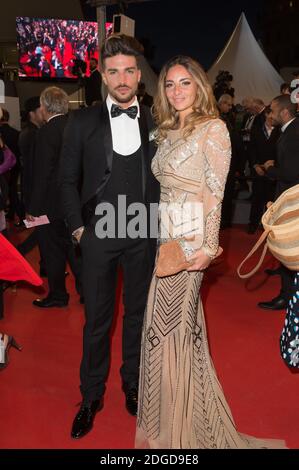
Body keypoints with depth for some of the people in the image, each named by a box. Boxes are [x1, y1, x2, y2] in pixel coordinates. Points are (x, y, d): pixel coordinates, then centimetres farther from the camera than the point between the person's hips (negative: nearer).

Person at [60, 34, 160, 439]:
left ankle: (133, 385, 34)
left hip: (143, 235, 1)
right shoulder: (83, 122, 1)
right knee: (97, 319, 8)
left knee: (138, 315, 14)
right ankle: (91, 396, 27)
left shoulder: (156, 123, 4)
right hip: (98, 235, -1)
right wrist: (77, 225, -2)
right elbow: (68, 179, 4)